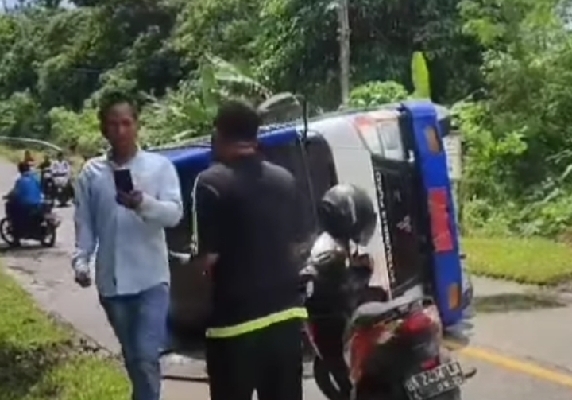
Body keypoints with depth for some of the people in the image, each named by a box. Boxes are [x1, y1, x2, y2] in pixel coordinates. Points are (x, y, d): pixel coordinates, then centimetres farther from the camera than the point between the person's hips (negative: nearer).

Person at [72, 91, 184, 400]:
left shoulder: (159, 166, -2)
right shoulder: (91, 172, 5)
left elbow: (175, 213, -12)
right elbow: (84, 224, 6)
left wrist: (144, 203, -30)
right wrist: (81, 260, -8)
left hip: (150, 280, -3)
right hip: (111, 282, 3)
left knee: (147, 358, -11)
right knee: (132, 359, 16)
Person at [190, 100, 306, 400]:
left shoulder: (211, 183, -12)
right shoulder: (284, 179, 9)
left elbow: (206, 258, -13)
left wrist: (196, 257, 7)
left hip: (236, 318, -6)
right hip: (285, 310, 6)